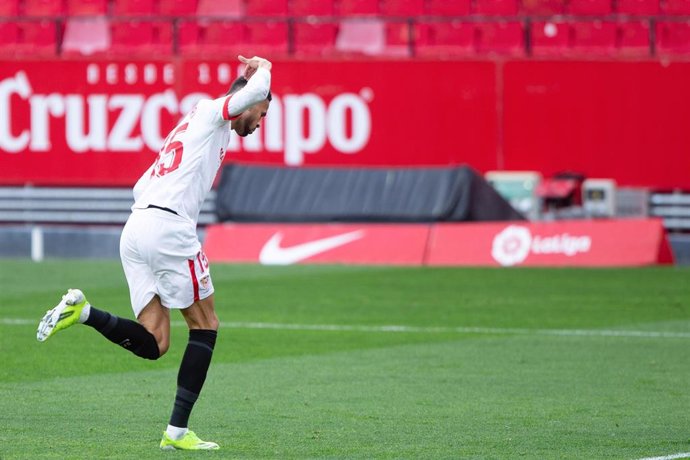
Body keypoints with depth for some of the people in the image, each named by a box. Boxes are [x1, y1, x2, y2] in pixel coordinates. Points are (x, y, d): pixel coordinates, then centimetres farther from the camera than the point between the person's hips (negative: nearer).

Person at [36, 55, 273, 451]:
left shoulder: (190, 125, 29)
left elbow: (141, 188, 30)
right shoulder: (212, 111, 5)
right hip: (168, 227, -8)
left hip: (135, 226, 8)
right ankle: (178, 431, 0)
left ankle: (81, 311, -17)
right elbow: (255, 90, -12)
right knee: (205, 326, 4)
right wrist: (262, 68, 9)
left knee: (153, 344, 2)